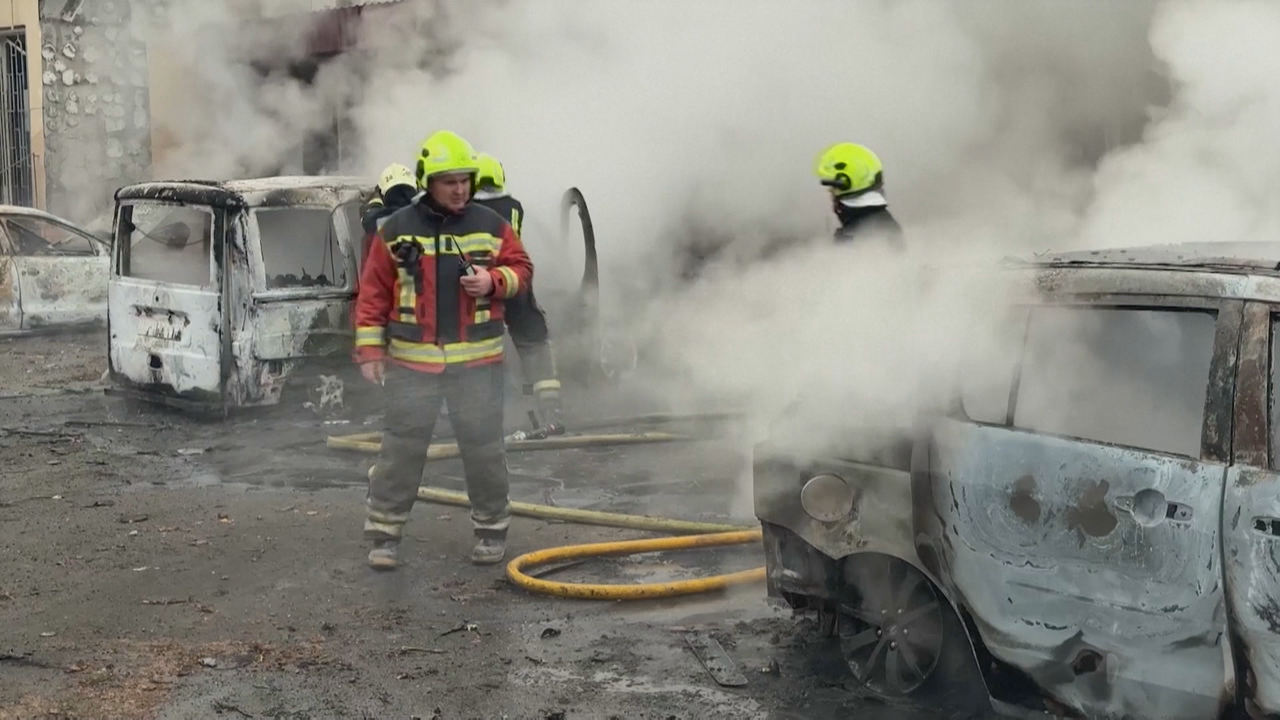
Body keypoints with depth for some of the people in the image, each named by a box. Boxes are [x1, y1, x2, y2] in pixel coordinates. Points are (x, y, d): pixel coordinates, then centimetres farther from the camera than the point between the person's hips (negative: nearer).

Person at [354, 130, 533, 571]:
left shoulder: (491, 226, 4)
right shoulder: (396, 230, 0)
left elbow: (521, 270, 9)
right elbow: (373, 291, 2)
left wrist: (494, 280, -13)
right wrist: (370, 349, -3)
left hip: (477, 361, 1)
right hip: (412, 361, -1)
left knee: (484, 447, 8)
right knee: (402, 447, 3)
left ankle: (492, 528, 23)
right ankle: (385, 532, 13)